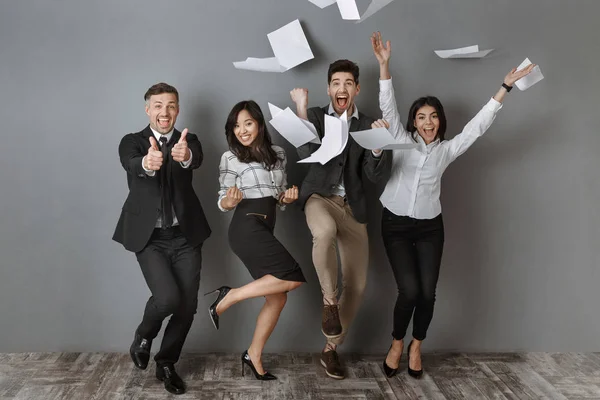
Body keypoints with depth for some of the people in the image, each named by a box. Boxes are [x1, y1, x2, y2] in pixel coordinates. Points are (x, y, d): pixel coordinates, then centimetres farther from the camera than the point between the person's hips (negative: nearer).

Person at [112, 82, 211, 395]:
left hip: (185, 235, 2)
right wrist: (147, 163, -48)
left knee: (187, 305, 3)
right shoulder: (132, 142, 2)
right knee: (168, 297, -19)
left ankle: (166, 363, 27)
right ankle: (143, 336, 15)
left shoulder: (187, 141, 4)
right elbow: (131, 164, -23)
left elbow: (196, 160, -21)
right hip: (149, 237, -2)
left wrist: (185, 155, -47)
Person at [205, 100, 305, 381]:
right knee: (294, 277, -20)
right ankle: (229, 297, -10)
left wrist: (288, 197, -2)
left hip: (264, 229, 7)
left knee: (277, 298, 6)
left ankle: (254, 356, 17)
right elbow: (223, 203, -1)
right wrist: (230, 200, -24)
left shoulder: (278, 154, 13)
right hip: (247, 227, -7)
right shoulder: (230, 157, -3)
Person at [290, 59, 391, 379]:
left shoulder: (368, 124, 8)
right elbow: (307, 154, -15)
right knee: (325, 231, -41)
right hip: (320, 196, -3)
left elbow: (374, 174, 1)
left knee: (356, 284, 1)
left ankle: (331, 348, 21)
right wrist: (301, 110, -20)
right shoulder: (315, 115, 3)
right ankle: (329, 300, -15)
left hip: (352, 206, 3)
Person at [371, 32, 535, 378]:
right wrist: (384, 64, -16)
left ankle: (416, 347, 23)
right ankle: (397, 344, 14)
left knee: (428, 293, -2)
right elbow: (388, 106, -6)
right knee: (409, 291, -11)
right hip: (396, 225, -2)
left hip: (430, 227, 2)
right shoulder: (401, 139, 2)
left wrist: (505, 87, -2)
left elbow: (478, 125, 3)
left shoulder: (447, 149, 6)